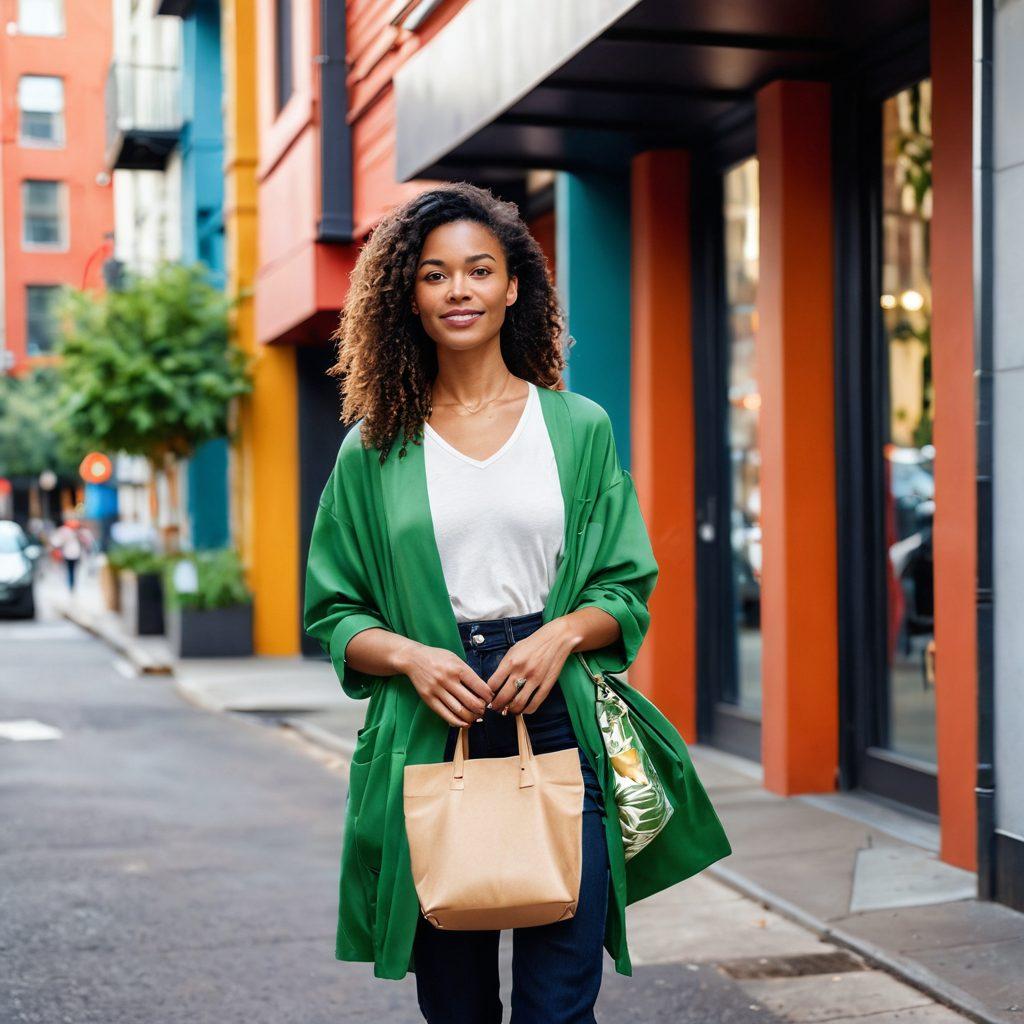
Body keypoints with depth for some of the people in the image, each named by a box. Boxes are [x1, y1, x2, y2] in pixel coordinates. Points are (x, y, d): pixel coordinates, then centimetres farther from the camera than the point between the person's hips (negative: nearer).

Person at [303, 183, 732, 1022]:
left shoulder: (579, 427, 8)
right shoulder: (374, 448, 7)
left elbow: (629, 590, 9)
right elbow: (333, 614, 8)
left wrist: (563, 633, -11)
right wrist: (410, 655, -11)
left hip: (559, 725, 0)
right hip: (427, 739, 1)